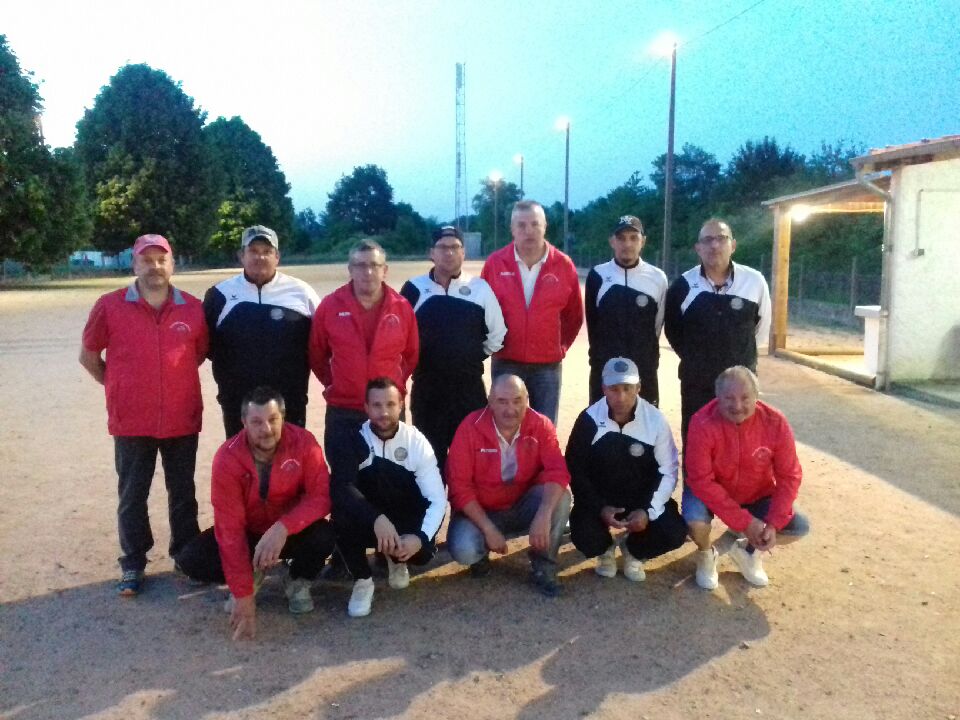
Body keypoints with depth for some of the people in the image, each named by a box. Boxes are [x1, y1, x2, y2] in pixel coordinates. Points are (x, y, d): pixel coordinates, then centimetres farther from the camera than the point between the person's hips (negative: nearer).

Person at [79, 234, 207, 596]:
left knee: (183, 494, 13)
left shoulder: (193, 308, -2)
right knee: (132, 496, 9)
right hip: (131, 421, -1)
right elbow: (88, 355, 5)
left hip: (182, 420, 1)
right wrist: (118, 386, 6)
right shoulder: (110, 306, -6)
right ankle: (133, 565, 22)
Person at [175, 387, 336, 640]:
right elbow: (229, 527, -25)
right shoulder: (227, 458, -24)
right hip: (248, 533, 1)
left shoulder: (303, 443, -24)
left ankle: (298, 582, 2)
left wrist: (283, 528, -44)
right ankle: (252, 575, 9)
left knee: (324, 536, -33)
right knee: (192, 560, -22)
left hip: (292, 531, -1)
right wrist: (243, 595, -28)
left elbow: (321, 496, -25)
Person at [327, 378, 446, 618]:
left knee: (423, 552, -29)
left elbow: (438, 499, -17)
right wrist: (377, 519, -49)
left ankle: (396, 559, 10)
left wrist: (420, 537, -36)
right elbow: (341, 488, -33)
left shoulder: (417, 442, -13)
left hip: (407, 523, 1)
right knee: (342, 513, -32)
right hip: (366, 522, 0)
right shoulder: (353, 441, -15)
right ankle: (362, 581, -9)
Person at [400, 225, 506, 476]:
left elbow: (497, 336, 6)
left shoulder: (480, 289, -1)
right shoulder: (414, 289, 0)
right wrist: (422, 360, 10)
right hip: (426, 388, 0)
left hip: (470, 388, 0)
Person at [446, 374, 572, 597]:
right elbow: (460, 486, -17)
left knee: (560, 497, -27)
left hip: (523, 507, 2)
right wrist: (488, 528, -23)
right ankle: (481, 553, 9)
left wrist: (543, 514, -40)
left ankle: (543, 567, -7)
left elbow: (557, 471, -23)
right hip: (480, 510, -2)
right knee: (463, 550, -30)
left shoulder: (540, 425, -13)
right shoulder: (470, 427, -17)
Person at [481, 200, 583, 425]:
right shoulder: (495, 263, -3)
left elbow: (574, 315, 8)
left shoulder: (564, 265, -3)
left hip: (547, 364, 0)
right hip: (506, 363, 0)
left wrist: (561, 346, 8)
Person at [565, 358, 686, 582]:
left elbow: (668, 471, -6)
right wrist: (600, 508, -19)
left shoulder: (655, 420, -13)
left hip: (643, 499, 1)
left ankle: (632, 550, 14)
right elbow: (576, 470, -7)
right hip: (599, 499, -1)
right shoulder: (589, 420, -14)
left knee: (674, 534, -22)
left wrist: (649, 510, -19)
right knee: (585, 539, -27)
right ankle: (607, 548, 15)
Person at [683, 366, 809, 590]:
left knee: (799, 527, -13)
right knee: (695, 519, -33)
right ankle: (706, 554, 5)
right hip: (711, 493, -3)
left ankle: (749, 549, 17)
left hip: (757, 496, 3)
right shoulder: (703, 424, -29)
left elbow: (789, 477, -12)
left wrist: (774, 523, -23)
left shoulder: (775, 422, -21)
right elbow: (701, 480, -28)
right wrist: (745, 522, -29)